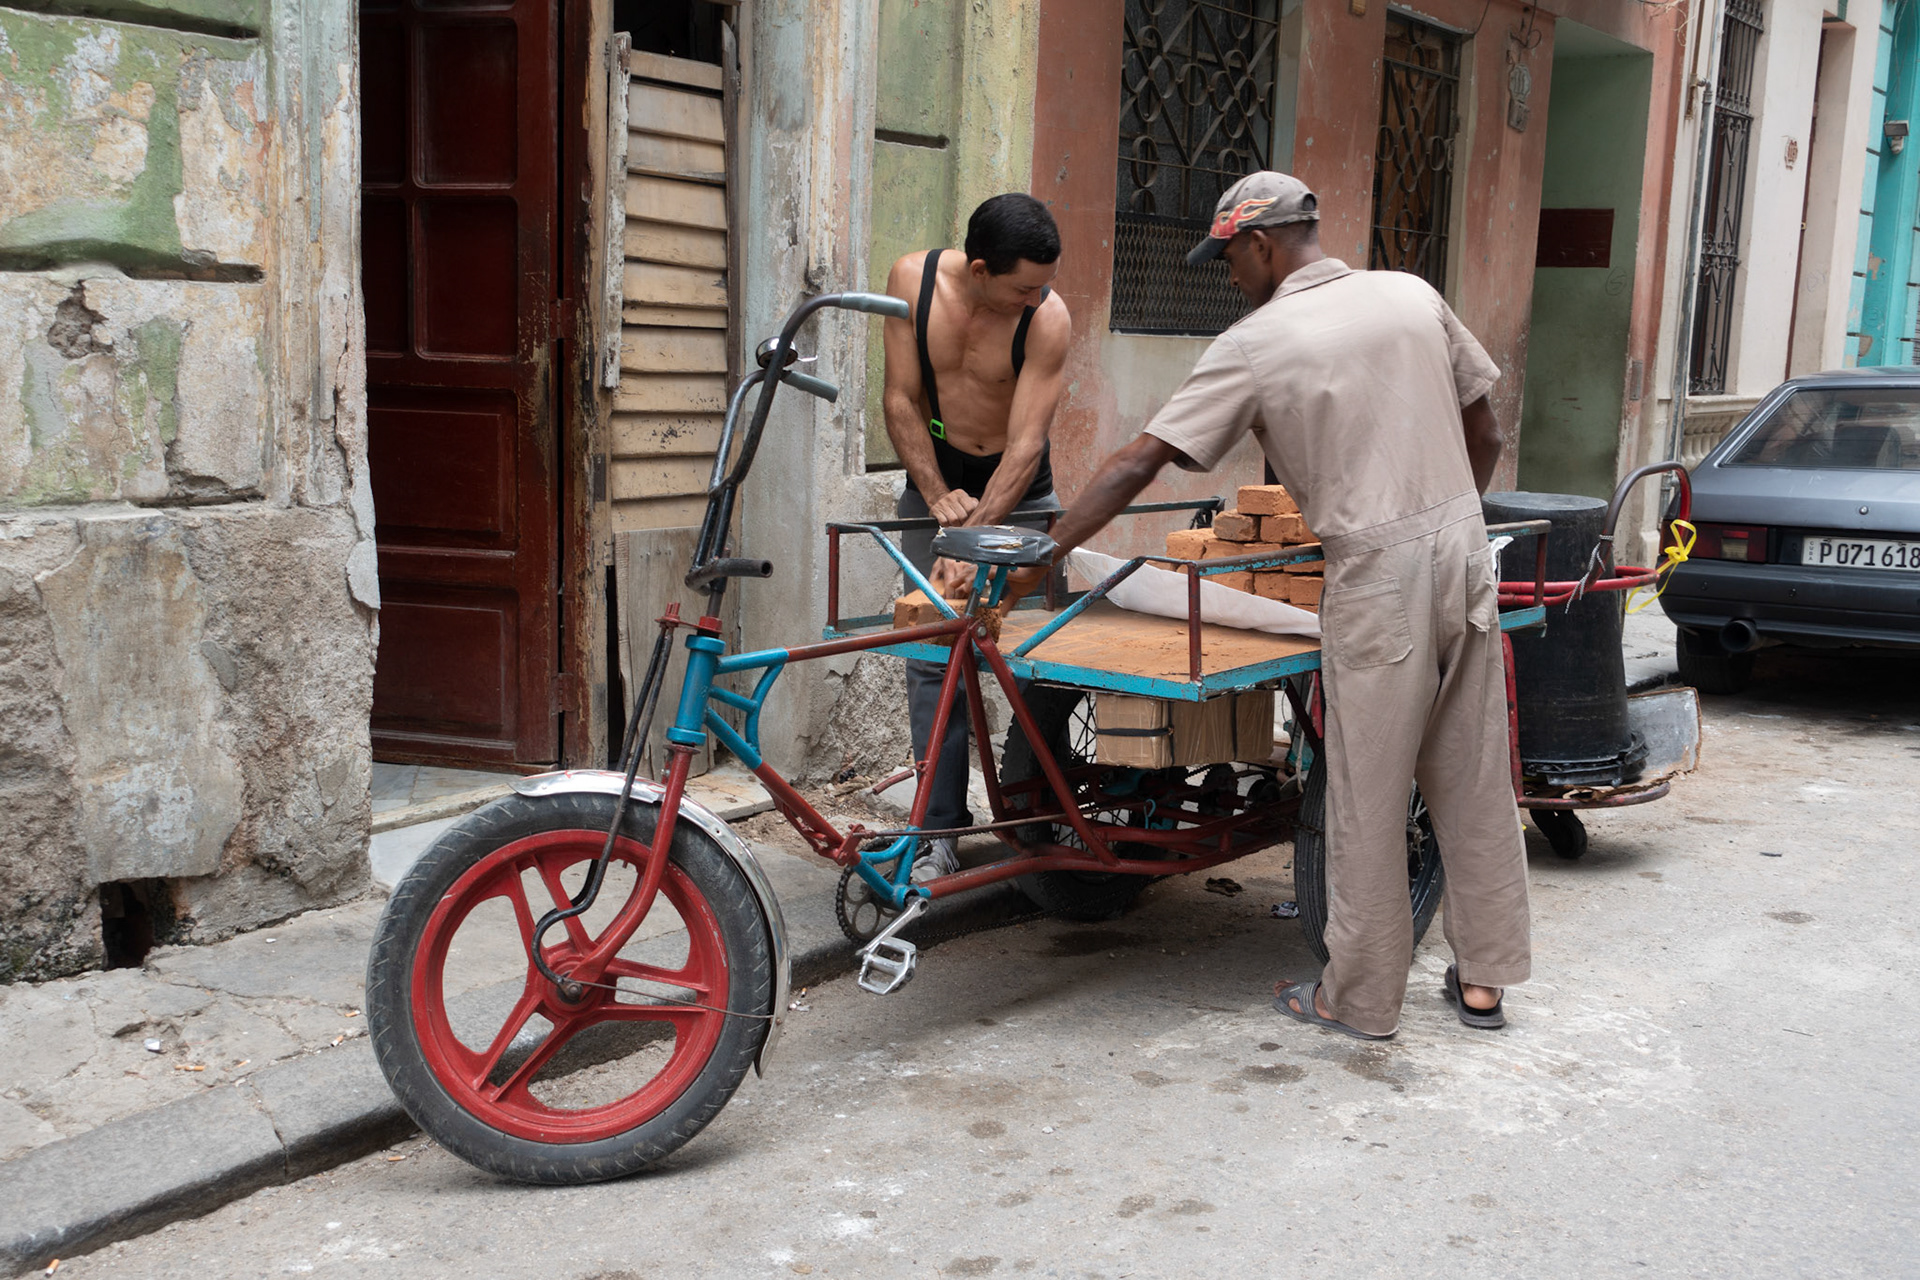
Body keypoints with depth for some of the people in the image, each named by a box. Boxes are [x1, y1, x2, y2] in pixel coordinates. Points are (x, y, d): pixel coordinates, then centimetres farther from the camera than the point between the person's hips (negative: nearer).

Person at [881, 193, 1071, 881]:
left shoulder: (1048, 317, -22)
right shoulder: (913, 278, -14)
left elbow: (1026, 445, -25)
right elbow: (902, 399, -9)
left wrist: (975, 537, -34)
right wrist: (938, 496, -18)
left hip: (1019, 492, -1)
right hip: (934, 487, 2)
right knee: (932, 654, -3)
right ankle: (940, 828, 2)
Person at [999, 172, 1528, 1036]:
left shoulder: (1256, 346, -6)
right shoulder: (1413, 295, 9)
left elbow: (1137, 464, -9)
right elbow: (1483, 433, 15)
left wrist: (1036, 562, -5)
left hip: (1378, 576, -6)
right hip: (1463, 548, 6)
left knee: (1367, 797, 4)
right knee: (1473, 777, 14)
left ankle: (1359, 999, 14)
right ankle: (1484, 979, 24)